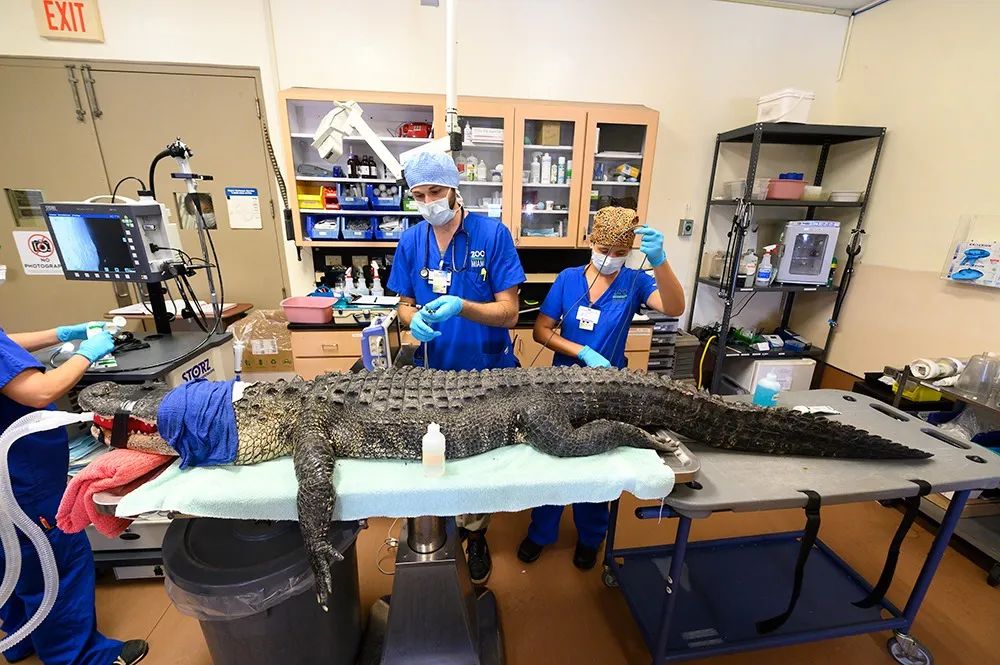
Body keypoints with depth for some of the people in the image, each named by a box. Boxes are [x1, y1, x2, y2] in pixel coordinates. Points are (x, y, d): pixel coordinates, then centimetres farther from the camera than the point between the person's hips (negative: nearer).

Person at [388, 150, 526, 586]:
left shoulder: (493, 234, -14)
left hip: (487, 371, -2)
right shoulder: (410, 241, -2)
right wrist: (413, 318, -18)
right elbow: (405, 304, 6)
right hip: (432, 370, 3)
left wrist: (461, 306, -32)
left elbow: (509, 312, -15)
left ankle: (474, 532, 43)